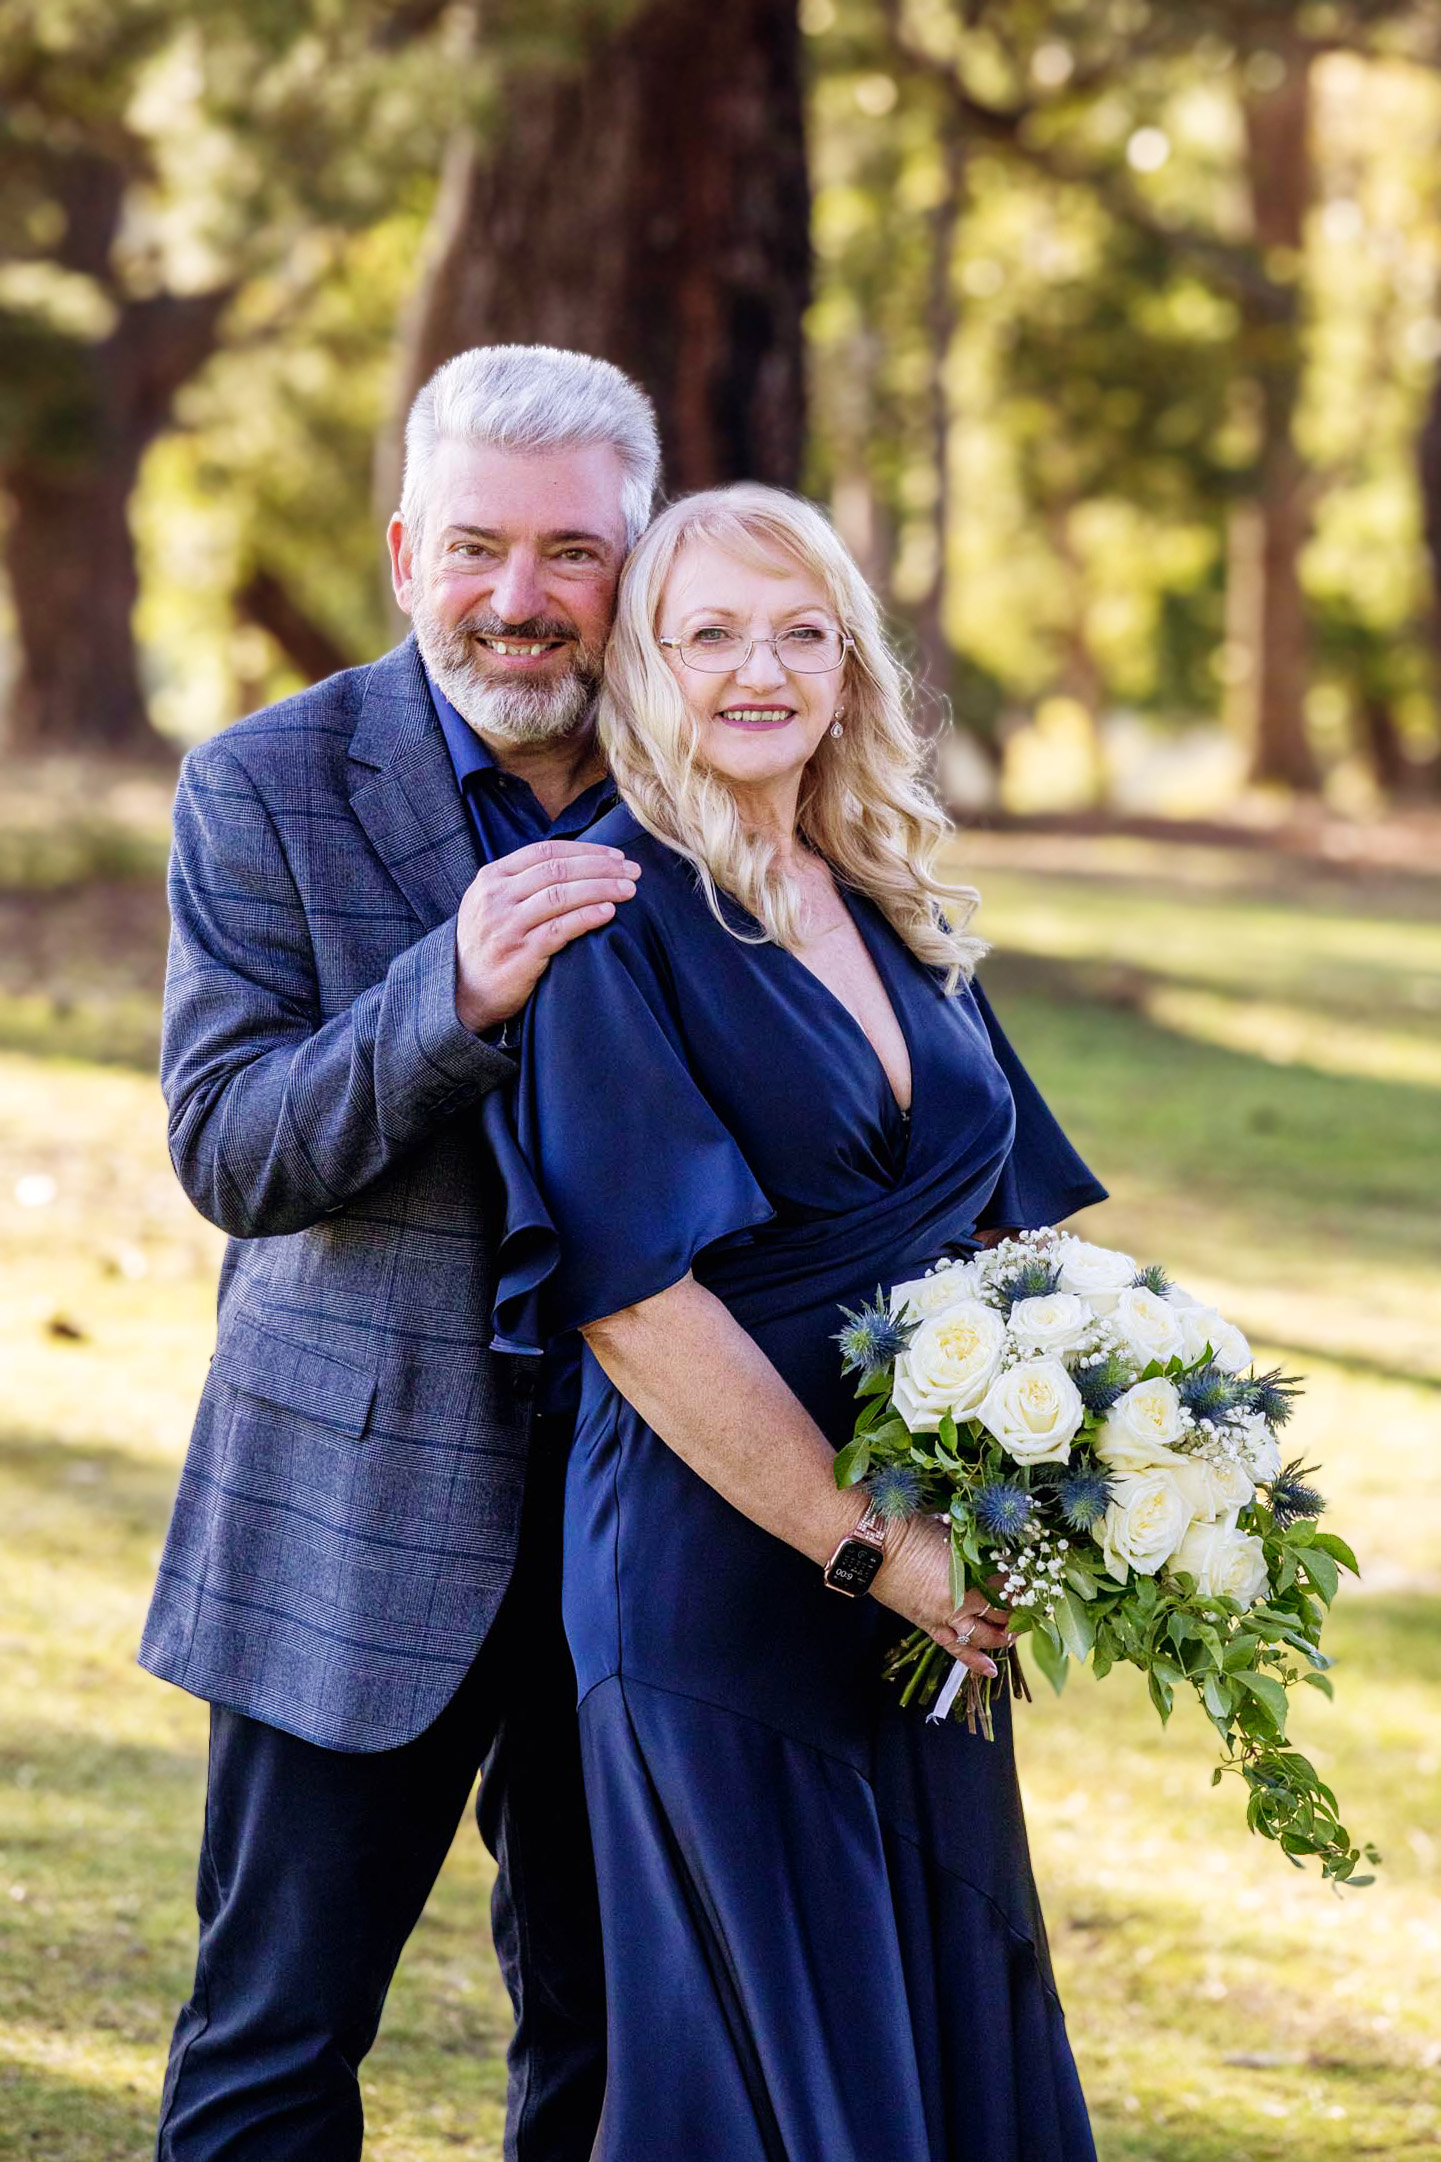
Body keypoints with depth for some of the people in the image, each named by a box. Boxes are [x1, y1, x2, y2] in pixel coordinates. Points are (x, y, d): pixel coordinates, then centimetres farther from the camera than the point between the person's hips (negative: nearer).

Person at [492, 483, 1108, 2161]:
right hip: (726, 1594, -7)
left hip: (930, 1595, 7)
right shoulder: (620, 918, -10)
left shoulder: (892, 913, 12)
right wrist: (867, 1545, -18)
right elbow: (629, 1292, -17)